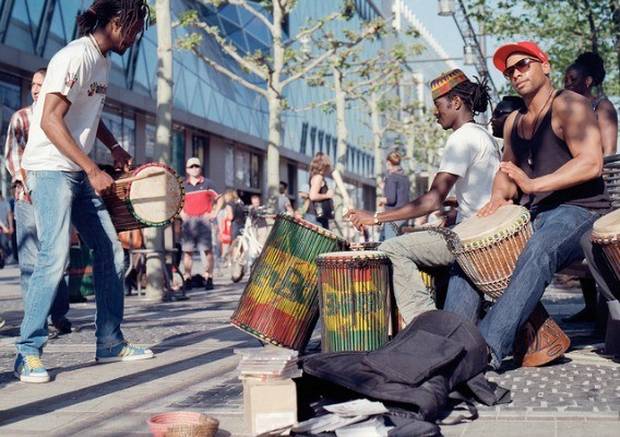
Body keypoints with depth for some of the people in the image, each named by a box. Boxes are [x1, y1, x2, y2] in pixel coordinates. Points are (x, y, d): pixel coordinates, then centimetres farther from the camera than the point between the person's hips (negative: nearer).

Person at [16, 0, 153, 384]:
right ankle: (28, 354, -8)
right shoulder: (75, 57, -16)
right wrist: (93, 170, -26)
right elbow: (50, 121, -23)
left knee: (111, 252, 8)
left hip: (80, 175, 10)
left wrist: (114, 147, 11)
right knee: (55, 257, -17)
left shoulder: (104, 62, 12)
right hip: (50, 170, -9)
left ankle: (111, 343, 17)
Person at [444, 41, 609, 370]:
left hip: (578, 211, -8)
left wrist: (532, 185, -25)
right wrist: (499, 197, 0)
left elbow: (591, 163, -17)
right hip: (534, 216, 9)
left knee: (537, 253, -37)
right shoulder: (513, 122, 19)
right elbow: (507, 171, 25)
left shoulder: (566, 105, -5)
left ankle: (489, 347, -45)